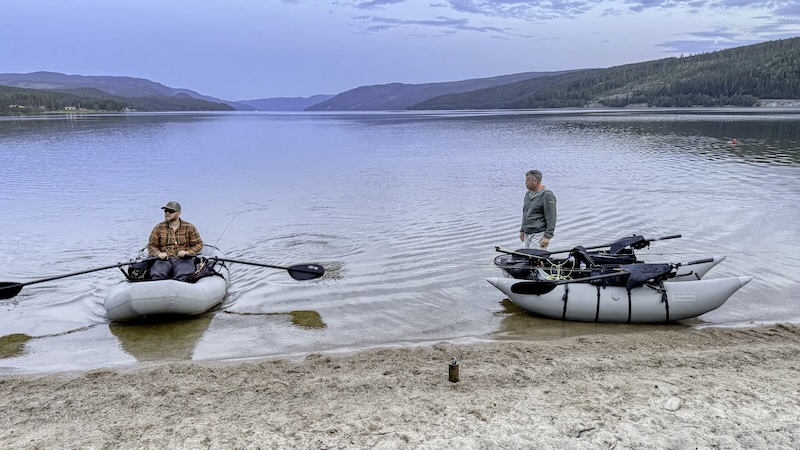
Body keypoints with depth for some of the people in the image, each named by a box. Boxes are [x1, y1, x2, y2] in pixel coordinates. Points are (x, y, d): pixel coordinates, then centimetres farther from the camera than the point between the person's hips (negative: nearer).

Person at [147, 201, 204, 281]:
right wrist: (158, 254, -6)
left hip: (183, 259, -1)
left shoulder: (189, 227, 13)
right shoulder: (158, 228, 16)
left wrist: (188, 252, -5)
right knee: (156, 276, -33)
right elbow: (151, 245, 16)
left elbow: (199, 244, 13)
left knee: (181, 277, -35)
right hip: (164, 259, 2)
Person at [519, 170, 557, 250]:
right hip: (527, 234, 8)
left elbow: (551, 218, -15)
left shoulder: (547, 195, -12)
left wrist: (547, 236, -19)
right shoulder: (528, 194, 14)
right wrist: (522, 230, 21)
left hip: (539, 234, -8)